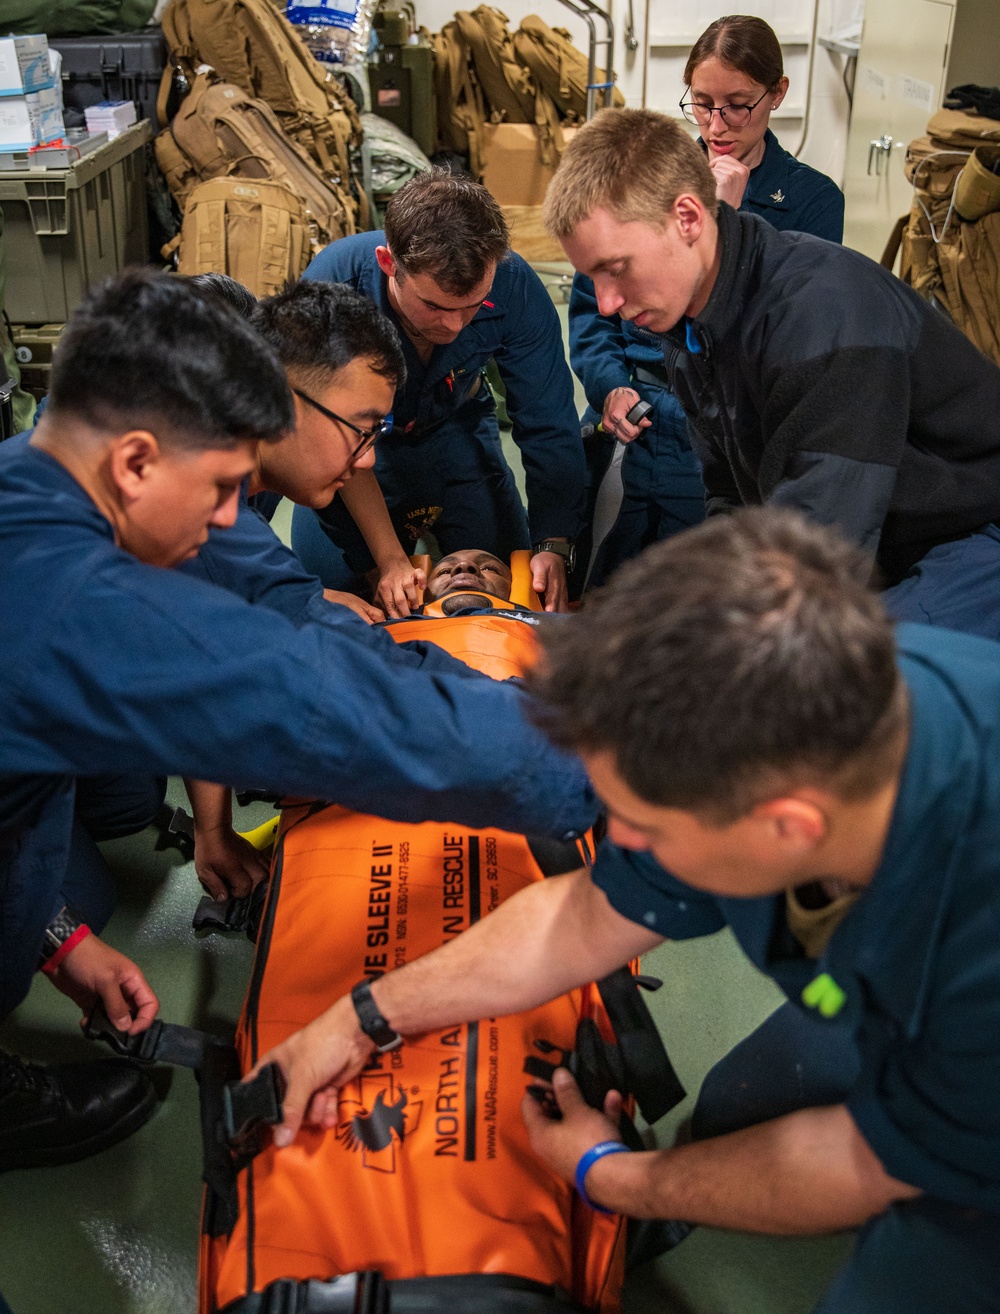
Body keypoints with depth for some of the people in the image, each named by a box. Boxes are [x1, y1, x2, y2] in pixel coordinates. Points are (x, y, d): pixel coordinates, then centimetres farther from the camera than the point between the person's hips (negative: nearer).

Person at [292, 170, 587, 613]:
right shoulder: (333, 282, -35)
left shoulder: (513, 286, -31)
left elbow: (548, 424, -22)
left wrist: (553, 544, -30)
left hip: (453, 427, 2)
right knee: (327, 584, -5)